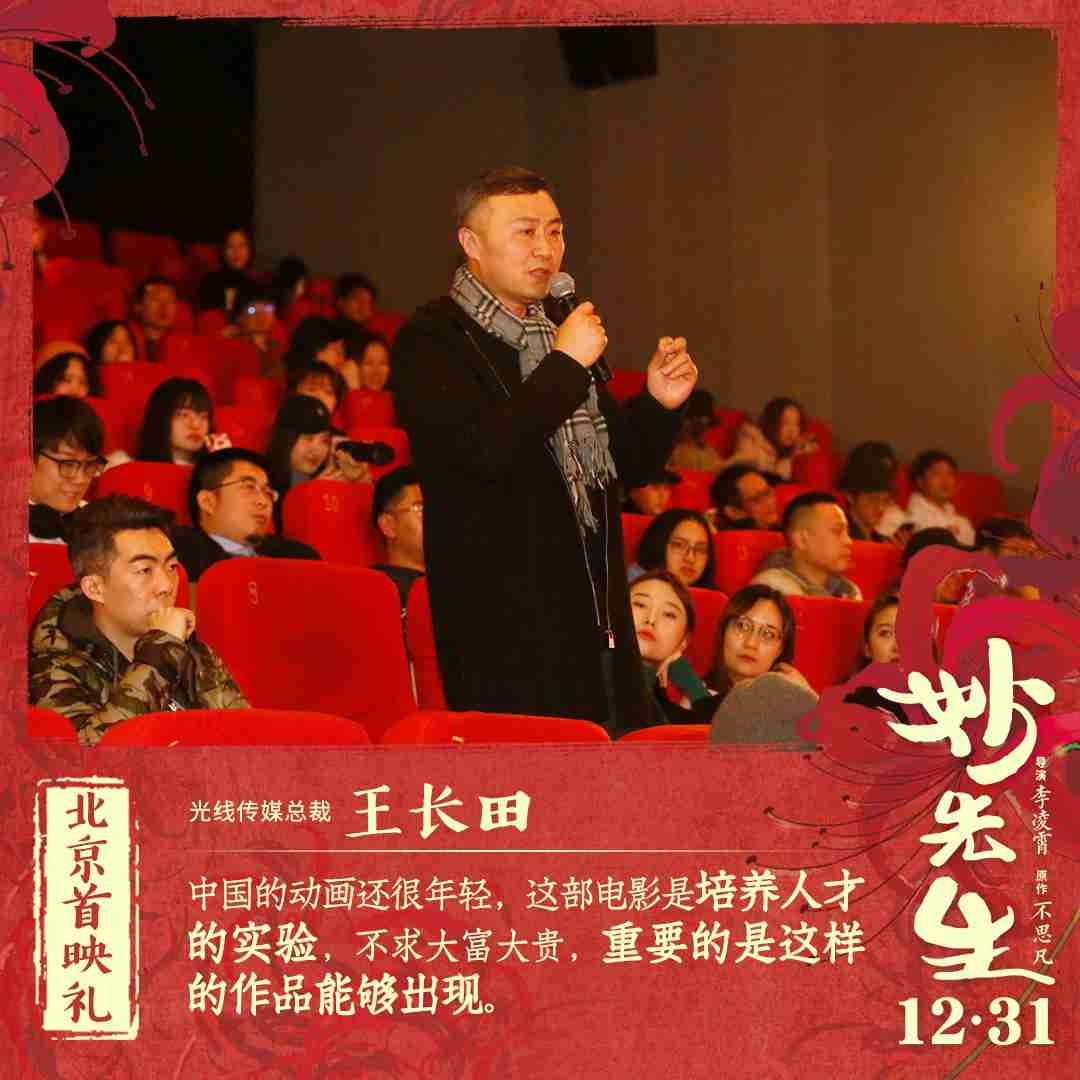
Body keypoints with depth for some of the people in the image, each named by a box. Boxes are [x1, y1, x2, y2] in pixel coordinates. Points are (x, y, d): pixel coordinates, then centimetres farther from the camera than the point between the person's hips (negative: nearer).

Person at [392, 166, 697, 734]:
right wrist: (566, 366, -15)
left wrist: (658, 403, 5)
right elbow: (484, 450, -21)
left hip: (596, 619, 7)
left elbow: (625, 465, 25)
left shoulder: (559, 336, 20)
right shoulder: (430, 341, -5)